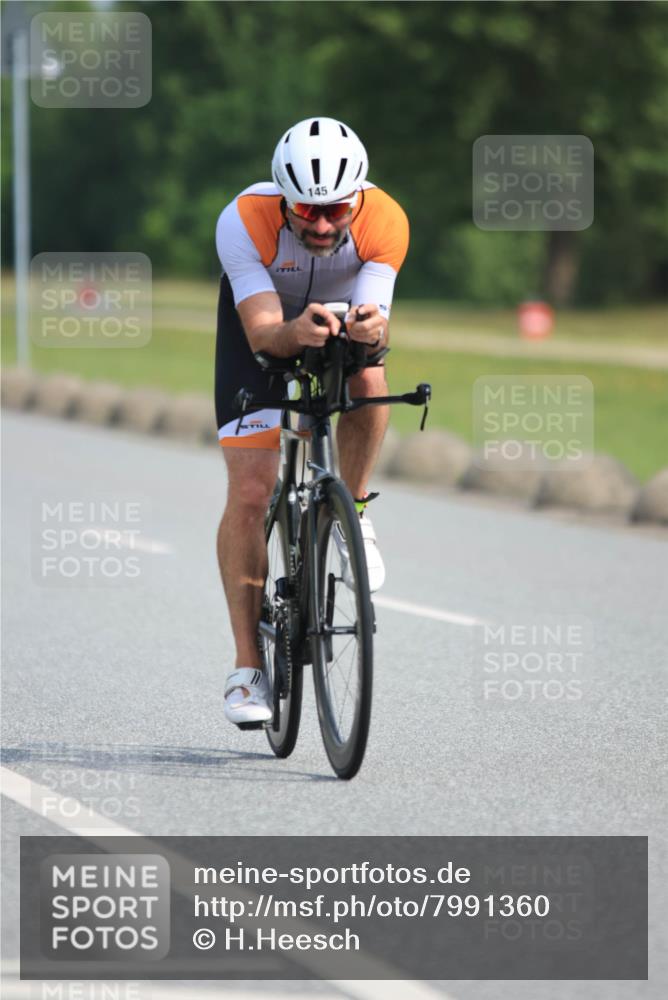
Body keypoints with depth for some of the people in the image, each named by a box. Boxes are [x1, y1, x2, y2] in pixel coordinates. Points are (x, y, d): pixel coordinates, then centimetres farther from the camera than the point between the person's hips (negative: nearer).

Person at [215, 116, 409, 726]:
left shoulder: (384, 221, -33)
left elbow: (377, 322, -38)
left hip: (346, 313, 1)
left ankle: (352, 512, -9)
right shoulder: (244, 221, -37)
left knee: (367, 380, -36)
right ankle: (248, 666, -2)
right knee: (250, 494, -10)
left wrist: (372, 329, -61)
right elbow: (263, 332, -42)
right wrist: (296, 332, -64)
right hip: (263, 316, -1)